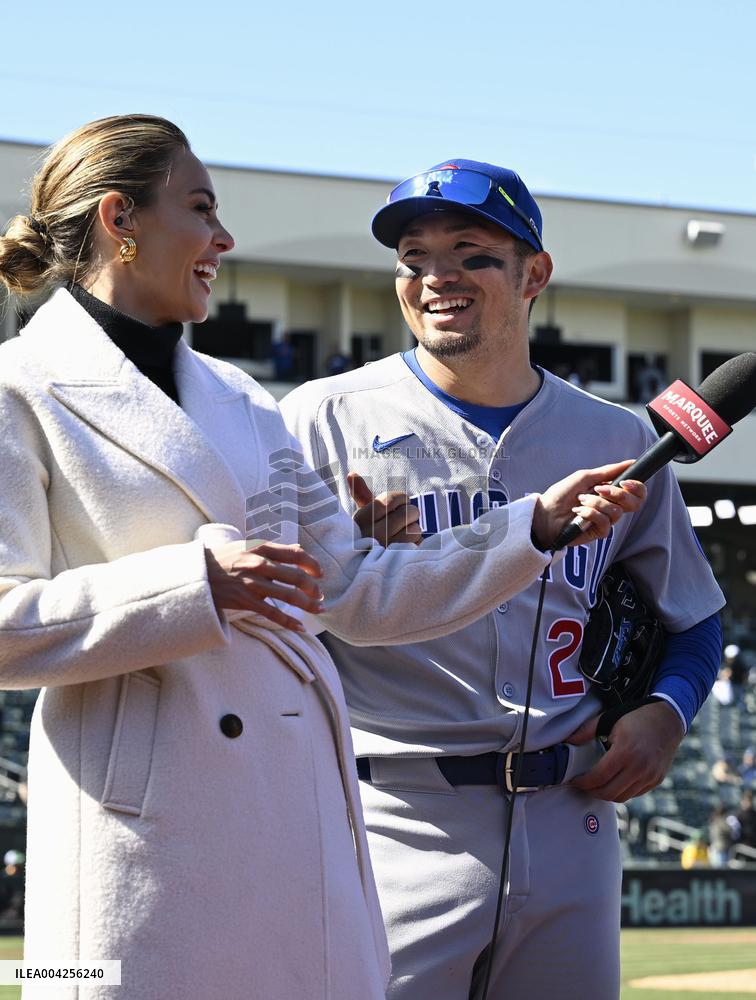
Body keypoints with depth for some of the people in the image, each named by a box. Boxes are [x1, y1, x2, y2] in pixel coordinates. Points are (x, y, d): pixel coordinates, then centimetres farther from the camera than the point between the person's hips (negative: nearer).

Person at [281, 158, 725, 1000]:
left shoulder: (618, 441, 12)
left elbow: (692, 621, 22)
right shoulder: (326, 421, 2)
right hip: (398, 828, -3)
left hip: (571, 827, 4)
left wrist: (664, 711, 3)